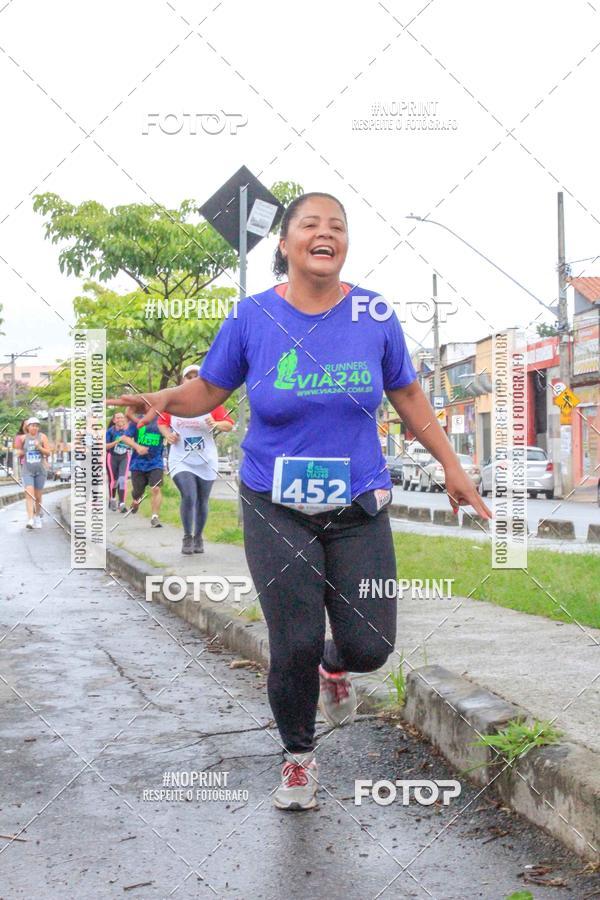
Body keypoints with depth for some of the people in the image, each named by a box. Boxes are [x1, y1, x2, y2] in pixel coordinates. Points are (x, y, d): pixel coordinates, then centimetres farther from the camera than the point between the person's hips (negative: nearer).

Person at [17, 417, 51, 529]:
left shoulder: (42, 437, -1)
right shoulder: (23, 438, 2)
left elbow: (48, 453, -3)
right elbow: (19, 453, 16)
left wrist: (39, 447, -19)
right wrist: (20, 452, -7)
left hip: (40, 470, 0)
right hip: (27, 470, 0)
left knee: (38, 496, 10)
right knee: (29, 494, -15)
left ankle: (37, 516, 32)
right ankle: (30, 519, -23)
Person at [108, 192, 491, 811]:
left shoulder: (375, 314, 1)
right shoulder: (253, 316, -3)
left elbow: (407, 395, 11)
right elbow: (208, 390, 5)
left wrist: (451, 466, 11)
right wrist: (164, 400, -16)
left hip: (358, 507, 2)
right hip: (277, 510, -1)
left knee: (369, 647, -3)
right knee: (296, 645, -3)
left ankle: (333, 668, 37)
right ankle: (298, 757, 25)